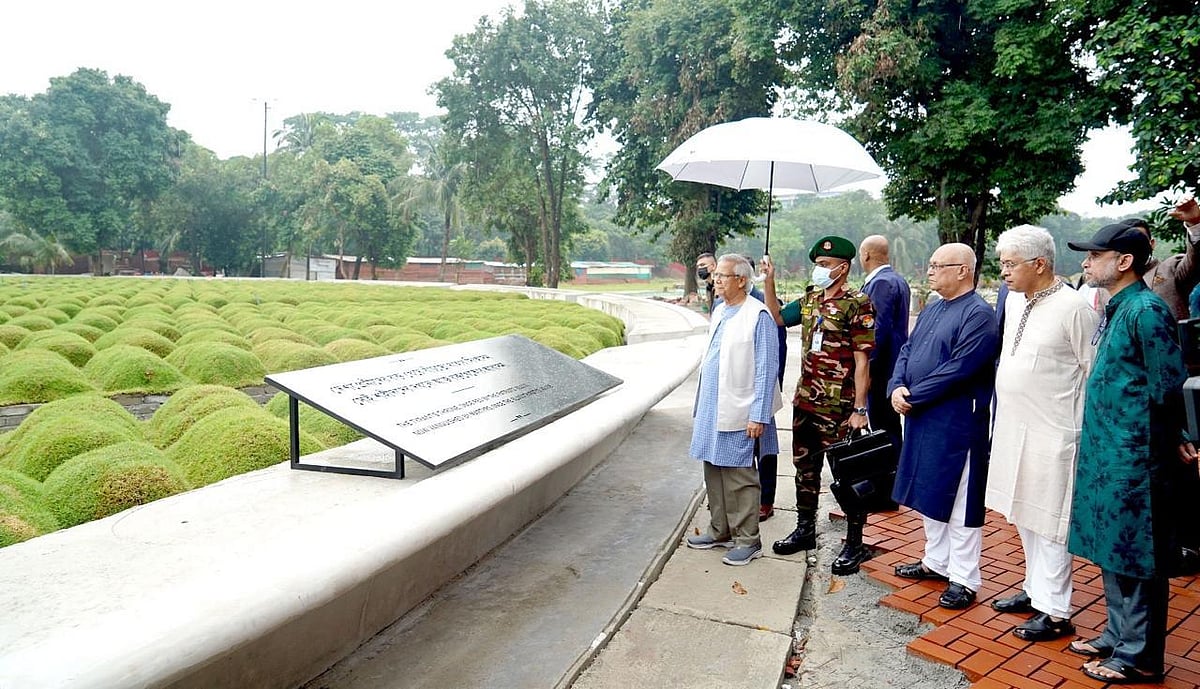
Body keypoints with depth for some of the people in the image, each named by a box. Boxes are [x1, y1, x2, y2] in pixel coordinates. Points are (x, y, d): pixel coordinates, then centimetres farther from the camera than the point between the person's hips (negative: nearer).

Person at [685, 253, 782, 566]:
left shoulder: (758, 316, -14)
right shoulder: (719, 312, 11)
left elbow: (766, 370, -15)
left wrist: (758, 416, -17)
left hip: (738, 413, -8)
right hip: (711, 409, 8)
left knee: (739, 477, 0)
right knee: (714, 471, 16)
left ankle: (747, 540, 14)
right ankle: (720, 531, 30)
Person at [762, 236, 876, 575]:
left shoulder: (857, 304, -13)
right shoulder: (810, 299, 8)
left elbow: (862, 361, -15)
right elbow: (777, 318, 20)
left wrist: (859, 409, -17)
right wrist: (769, 281, 8)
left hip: (839, 407, -7)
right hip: (805, 401, 8)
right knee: (805, 467, 17)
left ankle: (855, 544, 16)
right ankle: (805, 529, 33)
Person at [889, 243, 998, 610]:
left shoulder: (978, 314, -14)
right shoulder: (931, 310, 13)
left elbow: (959, 369, -22)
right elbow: (906, 352, 12)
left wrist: (913, 396, -17)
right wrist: (896, 387, -6)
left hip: (957, 424, -9)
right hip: (922, 419, 9)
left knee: (959, 502, 2)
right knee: (930, 495, 18)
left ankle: (964, 579, 14)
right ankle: (936, 562, 33)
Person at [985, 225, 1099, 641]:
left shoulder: (1074, 308, -15)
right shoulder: (1014, 301, 8)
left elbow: (1094, 372, -12)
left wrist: (1081, 430, -10)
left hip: (1052, 434, -8)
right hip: (1013, 428, 8)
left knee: (1048, 522, 1)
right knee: (1024, 517, 18)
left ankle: (1055, 611, 14)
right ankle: (1035, 589, 35)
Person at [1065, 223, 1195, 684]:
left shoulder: (1146, 310, -17)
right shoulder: (1115, 309, 12)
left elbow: (1168, 388, -16)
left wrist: (1171, 441, -4)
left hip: (1133, 459, -9)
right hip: (1106, 454, 9)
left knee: (1136, 559, 3)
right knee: (1112, 554, 18)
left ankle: (1140, 658, 17)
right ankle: (1117, 637, 33)